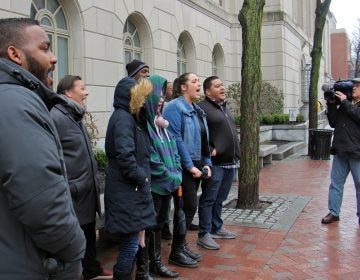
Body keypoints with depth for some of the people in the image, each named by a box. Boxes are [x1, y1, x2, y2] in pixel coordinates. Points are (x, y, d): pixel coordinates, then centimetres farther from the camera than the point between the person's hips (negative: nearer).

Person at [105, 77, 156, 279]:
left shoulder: (131, 117, 17)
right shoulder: (122, 118, -14)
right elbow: (125, 156, -25)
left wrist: (143, 179, 8)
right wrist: (142, 179, -16)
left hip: (134, 190, 10)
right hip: (126, 191, -10)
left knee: (132, 243, 16)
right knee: (130, 245, -2)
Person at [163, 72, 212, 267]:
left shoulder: (197, 110, 15)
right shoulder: (175, 107, -12)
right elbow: (176, 140, -19)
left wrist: (206, 164, 9)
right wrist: (190, 166, -18)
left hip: (196, 165, 9)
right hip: (184, 167, -9)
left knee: (188, 207, 13)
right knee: (189, 207, -7)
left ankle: (181, 245, 25)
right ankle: (176, 252, 4)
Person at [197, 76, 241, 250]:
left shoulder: (223, 107, 20)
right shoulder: (202, 108, -11)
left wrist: (236, 155, 14)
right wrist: (210, 150, -20)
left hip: (230, 162, 9)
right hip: (215, 163, -9)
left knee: (219, 199, 18)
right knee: (208, 199, -3)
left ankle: (217, 228, 30)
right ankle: (204, 235, 3)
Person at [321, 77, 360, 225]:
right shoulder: (344, 105, 16)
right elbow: (333, 123, 12)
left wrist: (345, 102, -13)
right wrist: (331, 105, 3)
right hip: (340, 151, 5)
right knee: (335, 183, 7)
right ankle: (334, 212, 16)